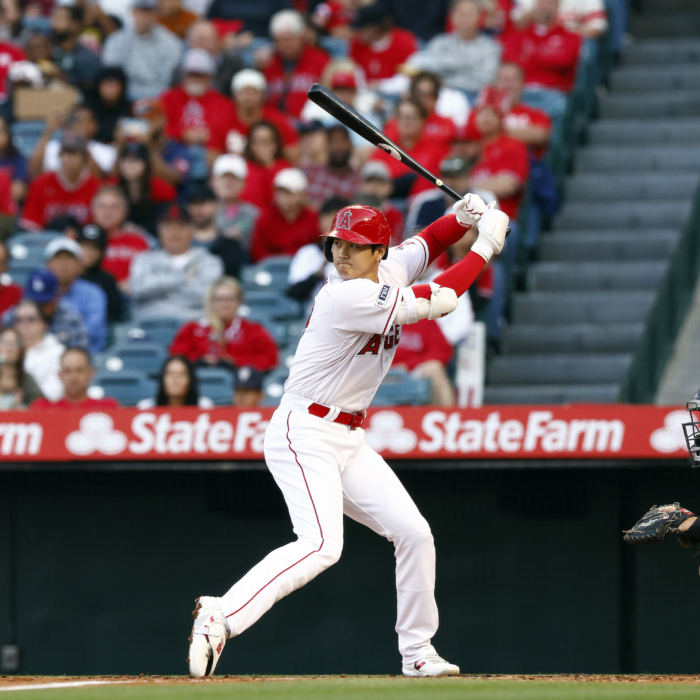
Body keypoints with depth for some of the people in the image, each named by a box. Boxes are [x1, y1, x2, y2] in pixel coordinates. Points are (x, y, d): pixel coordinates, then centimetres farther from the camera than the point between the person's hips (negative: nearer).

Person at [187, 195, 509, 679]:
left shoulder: (391, 271, 3)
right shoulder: (346, 296, -22)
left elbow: (423, 246, 24)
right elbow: (435, 303, -21)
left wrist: (462, 220, 3)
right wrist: (485, 247, -12)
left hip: (348, 439, 9)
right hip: (304, 435, -9)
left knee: (414, 533, 10)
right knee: (322, 545, -28)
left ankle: (417, 652, 20)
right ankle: (220, 617, -30)